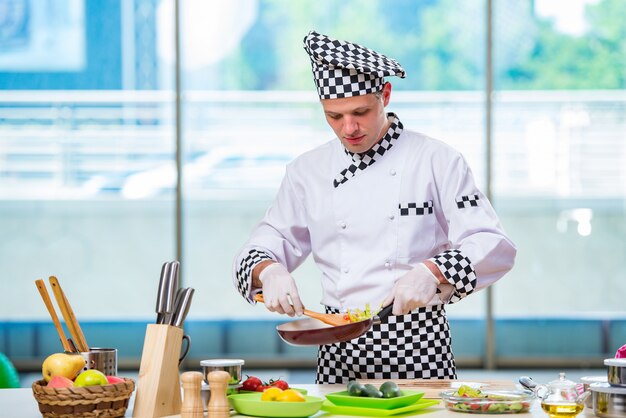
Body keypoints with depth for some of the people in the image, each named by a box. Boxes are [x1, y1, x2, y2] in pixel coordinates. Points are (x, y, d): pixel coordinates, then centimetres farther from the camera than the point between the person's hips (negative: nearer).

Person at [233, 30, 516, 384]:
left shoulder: (436, 161, -1)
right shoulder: (308, 171, 9)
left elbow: (494, 247, -6)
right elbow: (267, 245, 12)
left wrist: (433, 273, -23)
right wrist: (269, 271, -12)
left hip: (418, 344, -2)